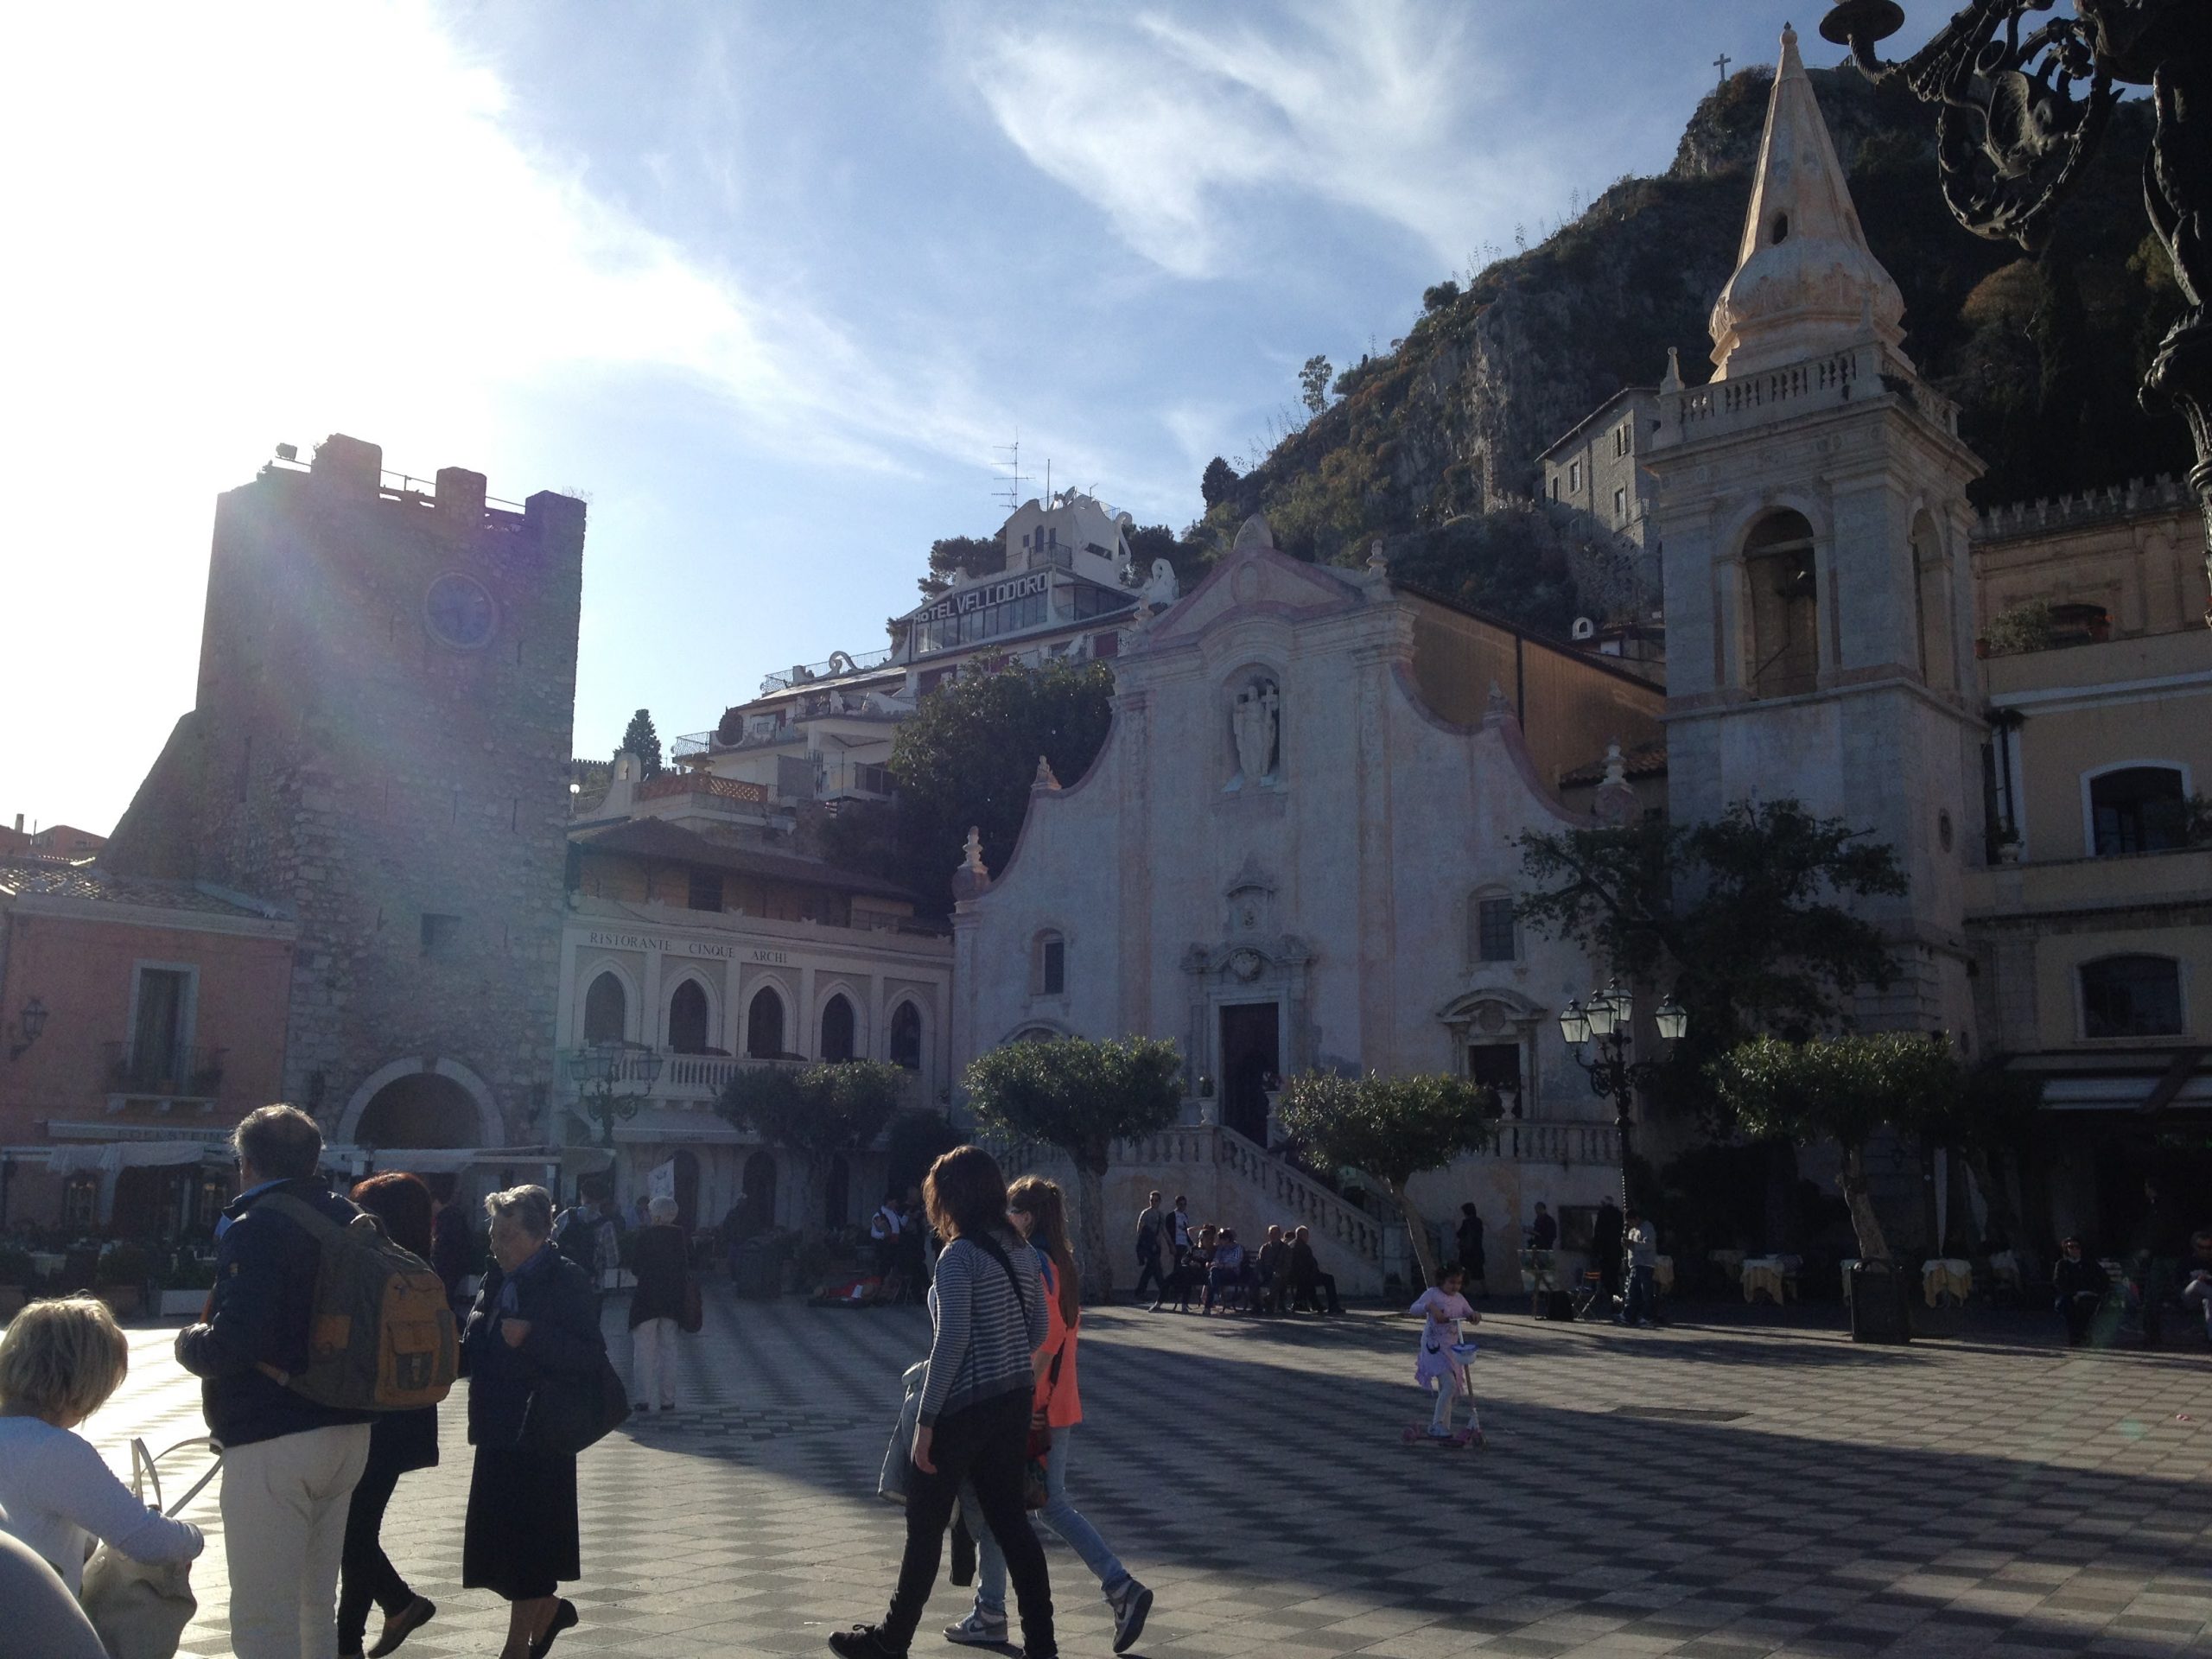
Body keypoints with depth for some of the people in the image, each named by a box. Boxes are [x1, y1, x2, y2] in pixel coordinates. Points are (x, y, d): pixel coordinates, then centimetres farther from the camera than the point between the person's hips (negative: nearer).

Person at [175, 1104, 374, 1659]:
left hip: (273, 1442, -8)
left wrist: (190, 1343, -5)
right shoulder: (350, 1221, 10)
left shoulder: (254, 1227, -14)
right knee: (317, 1604, 20)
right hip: (348, 1432, 8)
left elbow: (234, 1343, -24)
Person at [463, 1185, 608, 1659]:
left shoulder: (568, 1282, -12)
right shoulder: (496, 1281, 12)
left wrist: (532, 1337, -29)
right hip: (497, 1433, 8)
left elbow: (591, 1357, -20)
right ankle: (549, 1607, 33)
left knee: (524, 1551, -1)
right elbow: (477, 1351, 22)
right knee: (493, 1544, 11)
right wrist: (456, 1348, 1)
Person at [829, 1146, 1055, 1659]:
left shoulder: (958, 1255, -16)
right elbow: (1041, 1327, 12)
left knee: (925, 1524, 8)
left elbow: (952, 1339, -20)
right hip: (1014, 1404, 7)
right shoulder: (1020, 1250, 7)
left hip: (963, 1407, -7)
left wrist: (926, 1420, -16)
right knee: (1010, 1520, 12)